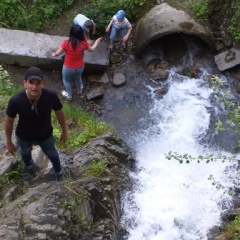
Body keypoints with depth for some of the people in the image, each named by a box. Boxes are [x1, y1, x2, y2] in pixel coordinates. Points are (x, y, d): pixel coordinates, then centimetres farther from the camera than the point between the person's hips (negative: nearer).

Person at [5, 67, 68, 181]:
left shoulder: (51, 95, -33)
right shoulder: (16, 100, -36)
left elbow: (59, 113, -12)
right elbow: (9, 121, -17)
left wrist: (64, 131, 1)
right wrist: (9, 142, -5)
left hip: (45, 135, 0)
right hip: (23, 137, 0)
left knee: (51, 153, 30)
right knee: (25, 152, 34)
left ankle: (58, 170, 65)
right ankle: (28, 165, 71)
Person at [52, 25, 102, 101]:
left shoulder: (66, 43, -27)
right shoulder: (84, 43, -19)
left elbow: (58, 53, -12)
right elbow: (91, 49, 3)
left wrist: (54, 54, 13)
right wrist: (97, 42, 23)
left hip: (68, 68, -3)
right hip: (80, 67, 3)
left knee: (66, 80, 28)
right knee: (78, 78, 35)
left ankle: (69, 95, 48)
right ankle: (79, 90, 62)